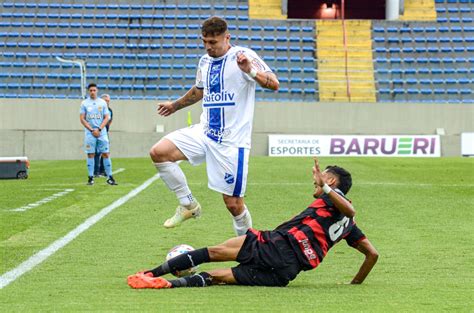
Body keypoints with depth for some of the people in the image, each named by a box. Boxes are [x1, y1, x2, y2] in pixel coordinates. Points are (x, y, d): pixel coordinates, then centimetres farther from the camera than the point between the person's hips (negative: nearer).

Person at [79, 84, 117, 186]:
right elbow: (82, 119, 0)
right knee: (90, 154, -2)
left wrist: (99, 129, -9)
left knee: (106, 154, -3)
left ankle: (110, 177, 0)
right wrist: (92, 130, -9)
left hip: (101, 132, 1)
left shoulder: (102, 103, 7)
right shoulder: (84, 103, 4)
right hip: (89, 132, -1)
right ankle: (91, 178, 2)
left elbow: (106, 118, 5)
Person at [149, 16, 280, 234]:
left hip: (232, 141, -6)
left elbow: (273, 84, -20)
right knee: (158, 152, -12)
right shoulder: (204, 62, 11)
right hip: (204, 132, 6)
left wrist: (250, 71, -38)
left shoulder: (243, 56, -9)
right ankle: (189, 205, 3)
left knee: (233, 203, -5)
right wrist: (175, 105, 46)